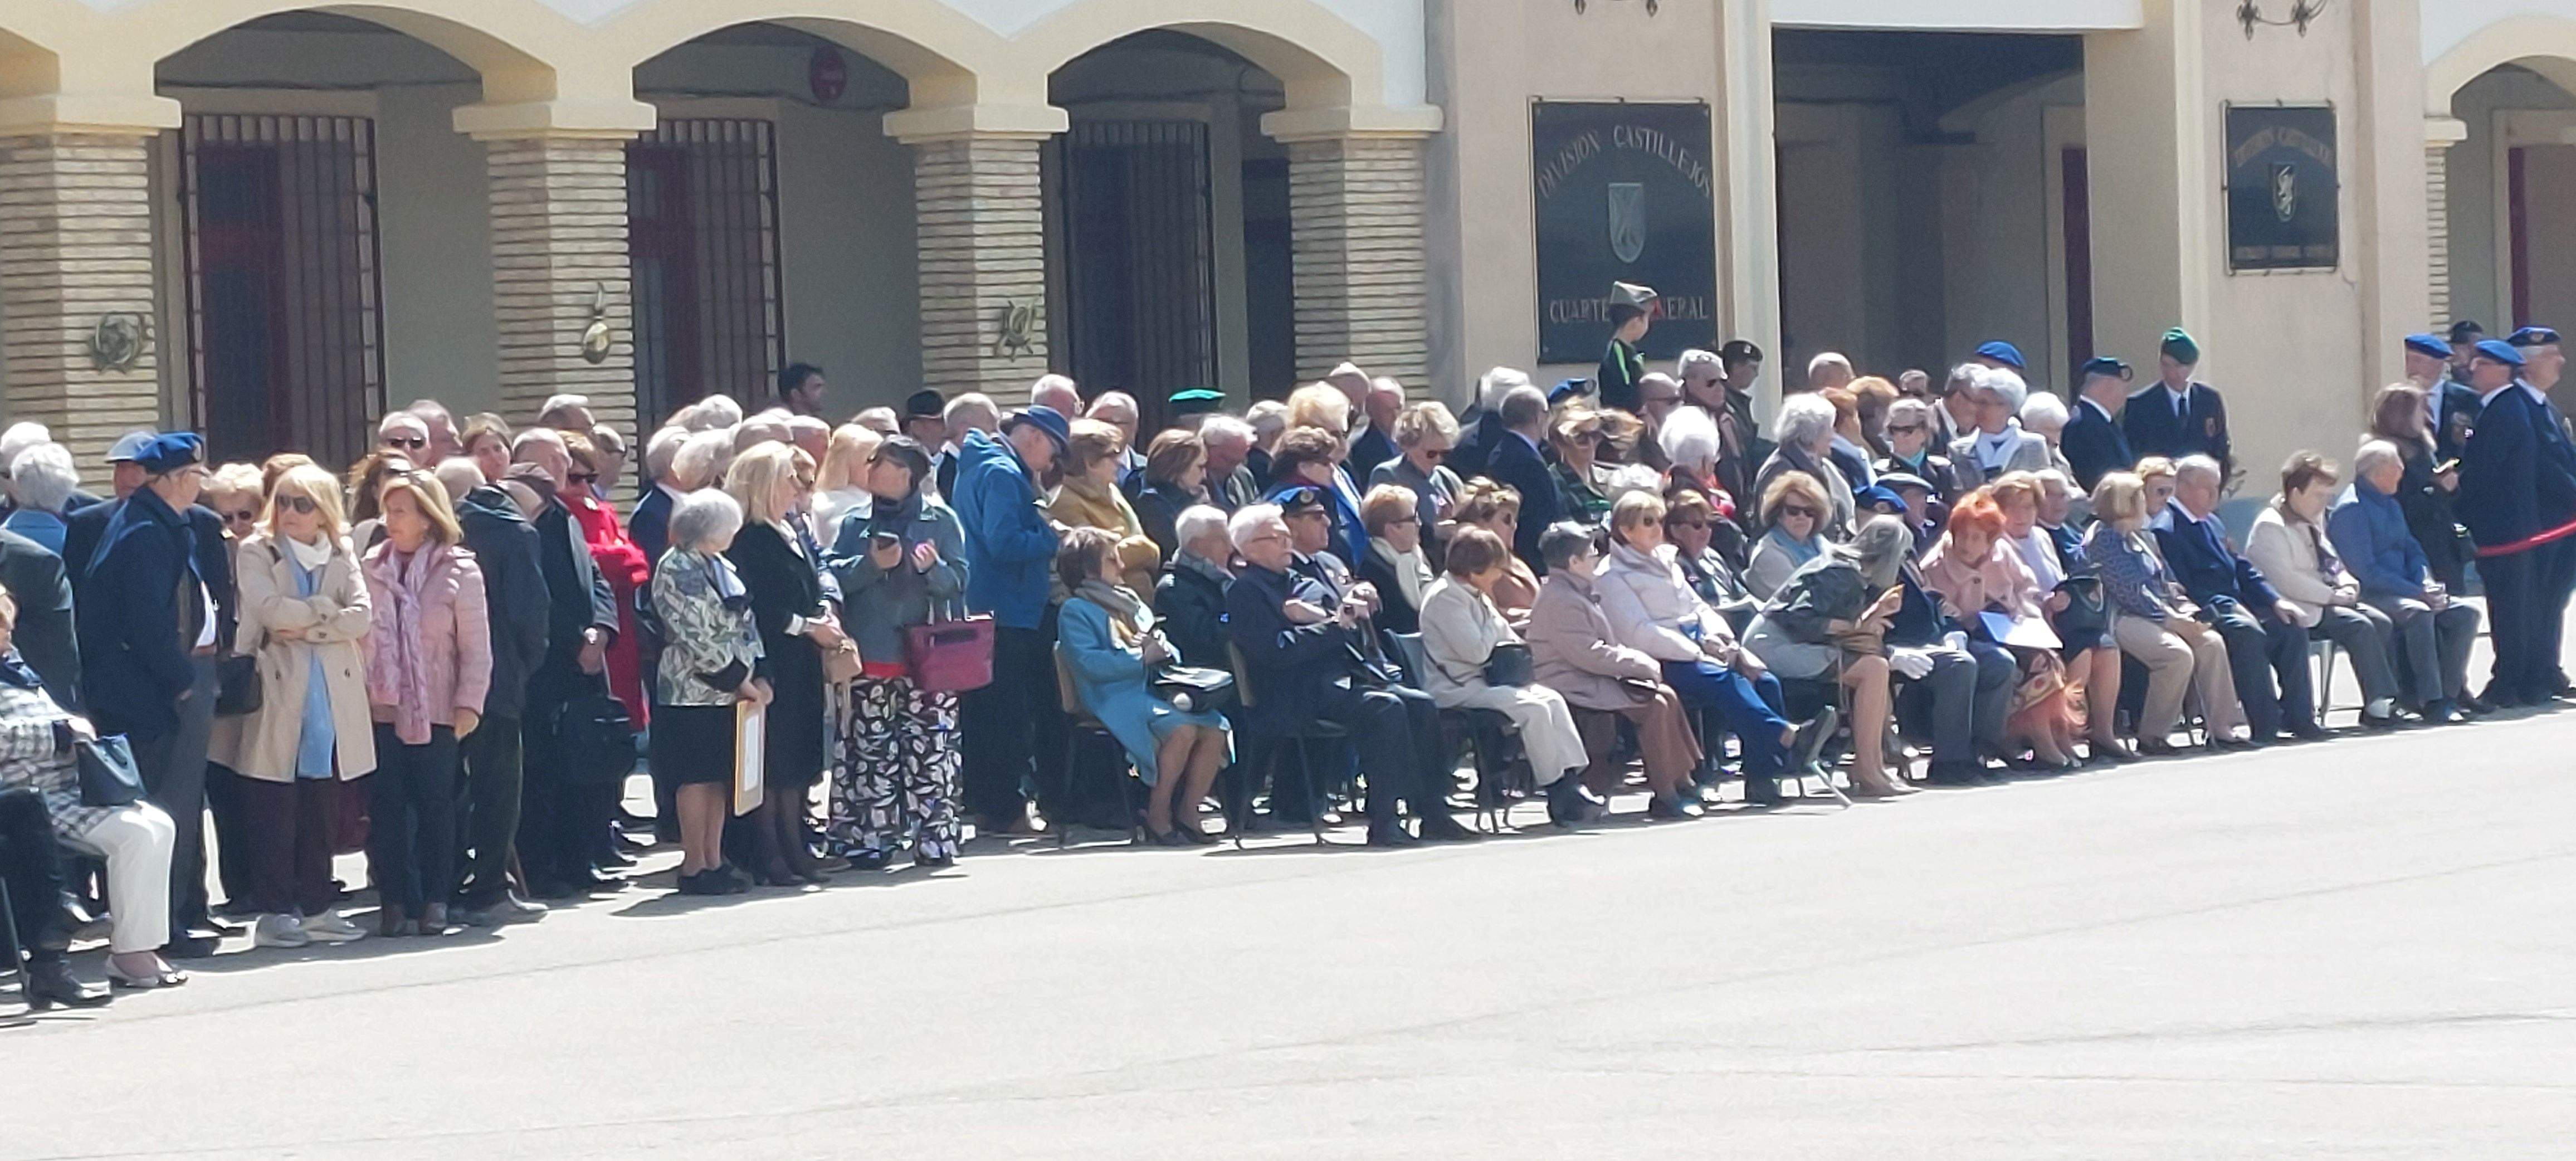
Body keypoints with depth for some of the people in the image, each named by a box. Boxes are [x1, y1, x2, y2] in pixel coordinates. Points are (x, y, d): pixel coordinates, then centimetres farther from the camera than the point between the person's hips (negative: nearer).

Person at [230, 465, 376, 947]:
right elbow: (269, 608, -15)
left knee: (323, 808, 7)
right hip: (278, 696, -4)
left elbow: (362, 615, -2)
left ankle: (318, 907, 14)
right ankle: (273, 911, 0)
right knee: (273, 810, -4)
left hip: (332, 698, 4)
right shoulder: (257, 553, 2)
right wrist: (327, 609, -5)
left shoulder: (341, 555, 12)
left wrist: (306, 627, -12)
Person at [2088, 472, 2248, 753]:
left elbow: (2168, 583, 23)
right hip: (2124, 618, -9)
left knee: (2212, 642, -13)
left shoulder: (2143, 537, 25)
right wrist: (2170, 619, -17)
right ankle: (2152, 737, -21)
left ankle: (2223, 729, -13)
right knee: (2178, 654, -31)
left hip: (2161, 613, 9)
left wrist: (2185, 611, 3)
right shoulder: (2103, 539, -6)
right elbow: (2129, 590, -14)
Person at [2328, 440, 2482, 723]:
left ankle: (2452, 691, -6)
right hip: (2369, 594, -9)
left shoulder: (2391, 504, 20)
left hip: (2402, 590, 9)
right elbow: (2366, 571, -18)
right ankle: (2431, 700, -34)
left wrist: (2427, 584, -4)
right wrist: (2417, 592, -20)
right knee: (2418, 613, -36)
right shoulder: (2351, 509, -11)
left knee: (2465, 613, -8)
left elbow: (2411, 549, 19)